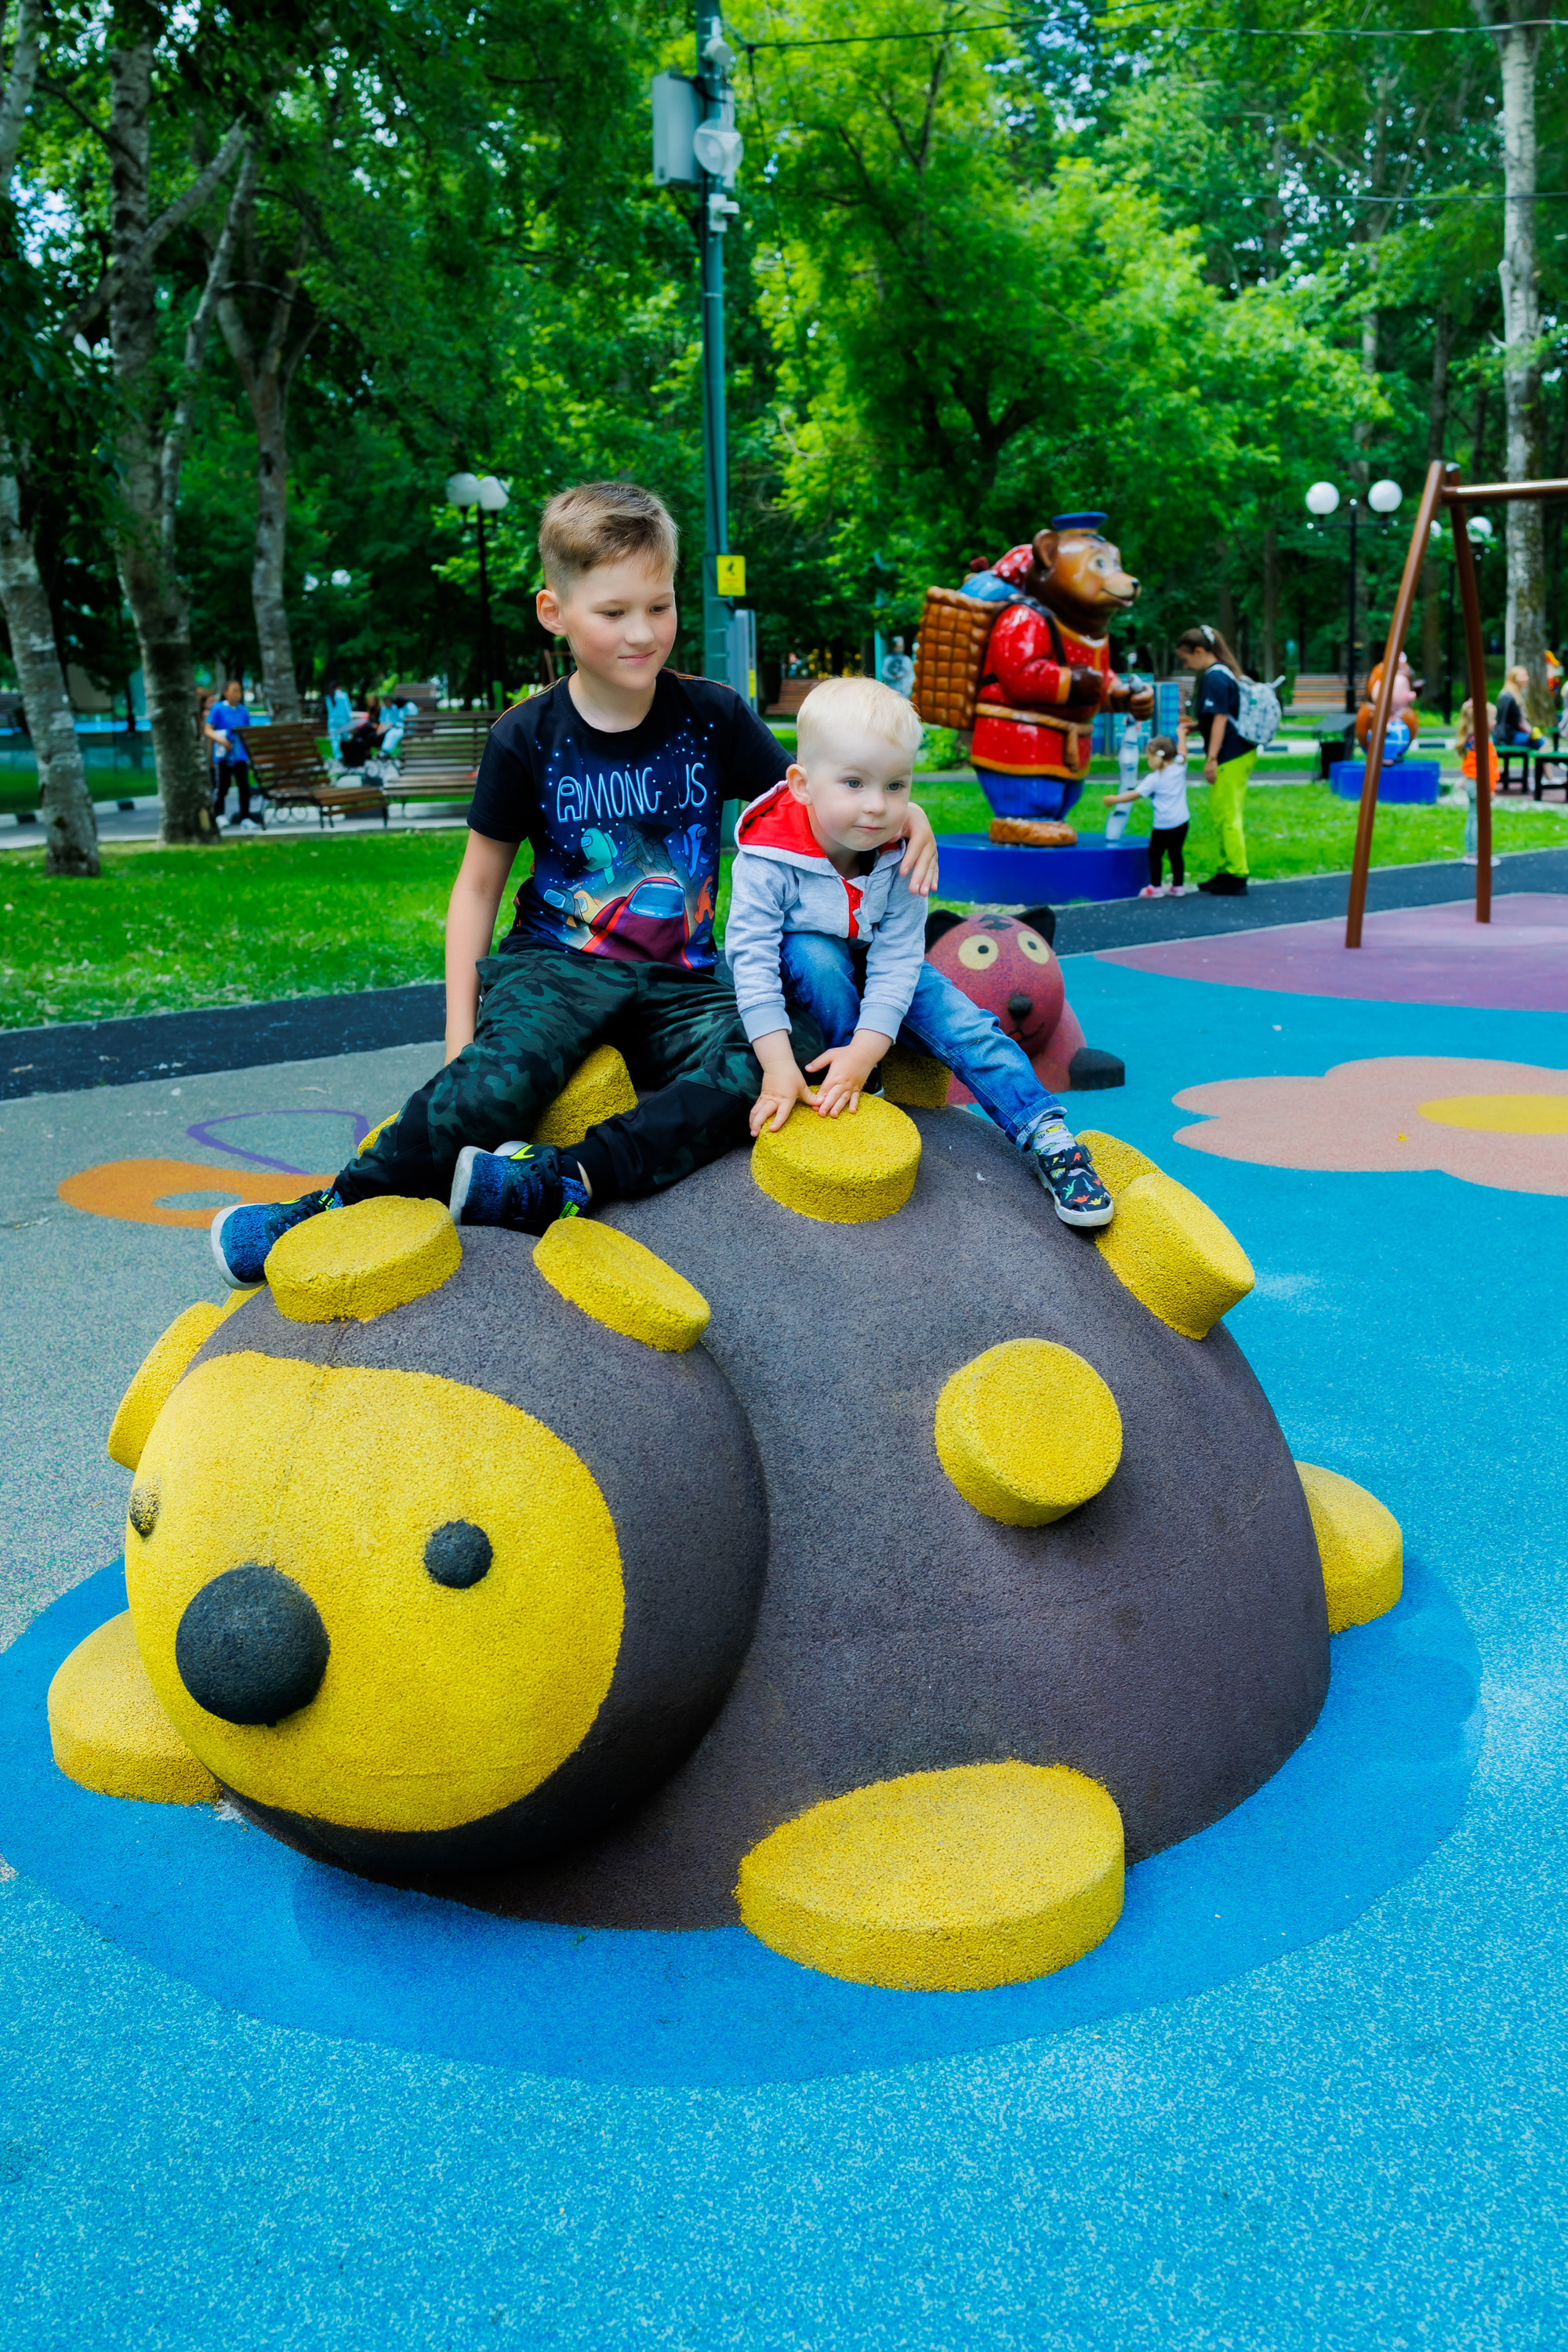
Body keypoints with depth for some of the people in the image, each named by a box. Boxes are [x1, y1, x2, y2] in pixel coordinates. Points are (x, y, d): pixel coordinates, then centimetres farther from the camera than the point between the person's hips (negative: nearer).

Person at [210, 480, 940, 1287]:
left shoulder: (713, 716, 3)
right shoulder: (527, 738, -1)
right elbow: (478, 882, 6)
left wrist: (897, 806, -10)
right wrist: (458, 1026, -3)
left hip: (680, 980, 2)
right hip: (556, 962, -2)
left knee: (766, 1064, -30)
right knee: (497, 1079, -33)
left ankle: (569, 1180, -34)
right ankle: (342, 1204, -15)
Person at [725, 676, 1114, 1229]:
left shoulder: (904, 859, -20)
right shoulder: (766, 859, -31)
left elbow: (897, 956, -23)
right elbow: (753, 960, -32)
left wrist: (866, 1048, -34)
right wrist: (778, 1066, -39)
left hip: (870, 962, 3)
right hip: (791, 969, -2)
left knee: (959, 1018, -17)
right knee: (815, 956, -35)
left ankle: (1045, 1136, -14)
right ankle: (851, 1084, -17)